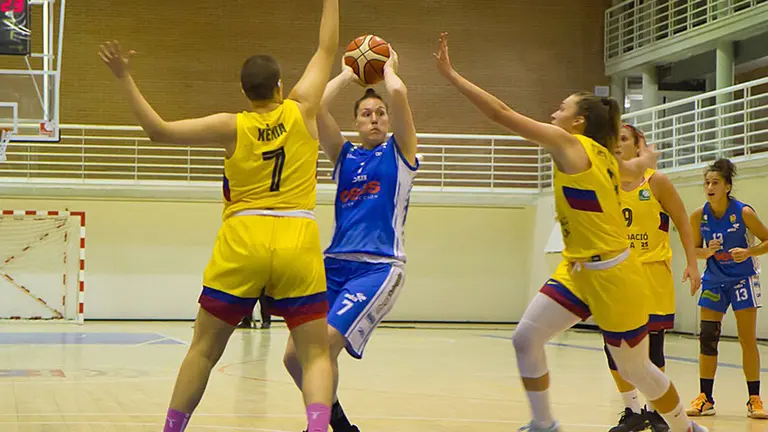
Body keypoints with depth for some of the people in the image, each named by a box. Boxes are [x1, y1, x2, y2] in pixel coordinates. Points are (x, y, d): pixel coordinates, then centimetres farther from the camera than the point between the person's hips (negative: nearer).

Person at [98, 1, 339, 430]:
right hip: (298, 240, 0)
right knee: (315, 354, 2)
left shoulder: (233, 126, 1)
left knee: (204, 349, 11)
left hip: (242, 241, 0)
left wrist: (125, 78, 6)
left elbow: (159, 129, -2)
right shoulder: (302, 110, 3)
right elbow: (327, 49, 15)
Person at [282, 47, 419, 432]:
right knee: (295, 354, -3)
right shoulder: (344, 156, 18)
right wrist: (348, 75, 16)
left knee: (325, 343, -24)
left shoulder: (399, 152, 8)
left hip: (379, 267, -5)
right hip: (335, 264, 5)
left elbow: (398, 94, -8)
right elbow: (315, 106, 4)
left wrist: (388, 68, 10)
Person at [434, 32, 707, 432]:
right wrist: (644, 154, 56)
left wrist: (451, 75, -14)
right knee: (525, 338, -4)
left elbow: (501, 113, -17)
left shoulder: (569, 144, -15)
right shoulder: (604, 158, 8)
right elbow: (642, 165, 30)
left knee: (635, 369, 7)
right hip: (577, 271, 8)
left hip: (611, 276, -8)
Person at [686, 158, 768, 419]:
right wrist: (707, 252, -19)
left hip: (743, 278, -3)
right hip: (714, 280, 3)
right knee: (707, 338, -1)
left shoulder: (744, 212, -17)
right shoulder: (698, 216, -8)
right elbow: (696, 251, 3)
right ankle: (705, 399, 8)